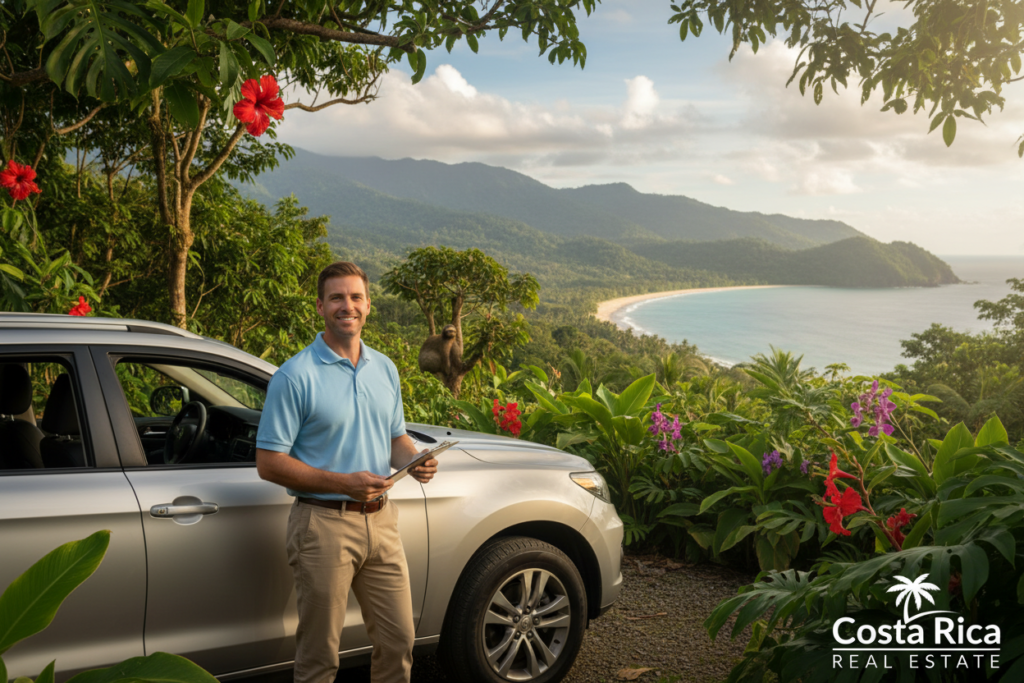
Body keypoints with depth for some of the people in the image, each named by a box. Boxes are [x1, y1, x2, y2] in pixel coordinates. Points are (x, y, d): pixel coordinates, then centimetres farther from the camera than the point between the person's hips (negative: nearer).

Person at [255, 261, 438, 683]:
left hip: (380, 519, 6)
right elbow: (269, 463, -12)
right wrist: (344, 483, -20)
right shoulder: (296, 376, -10)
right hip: (324, 523, -5)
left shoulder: (384, 369, 10)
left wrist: (415, 461, -4)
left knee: (398, 640, 11)